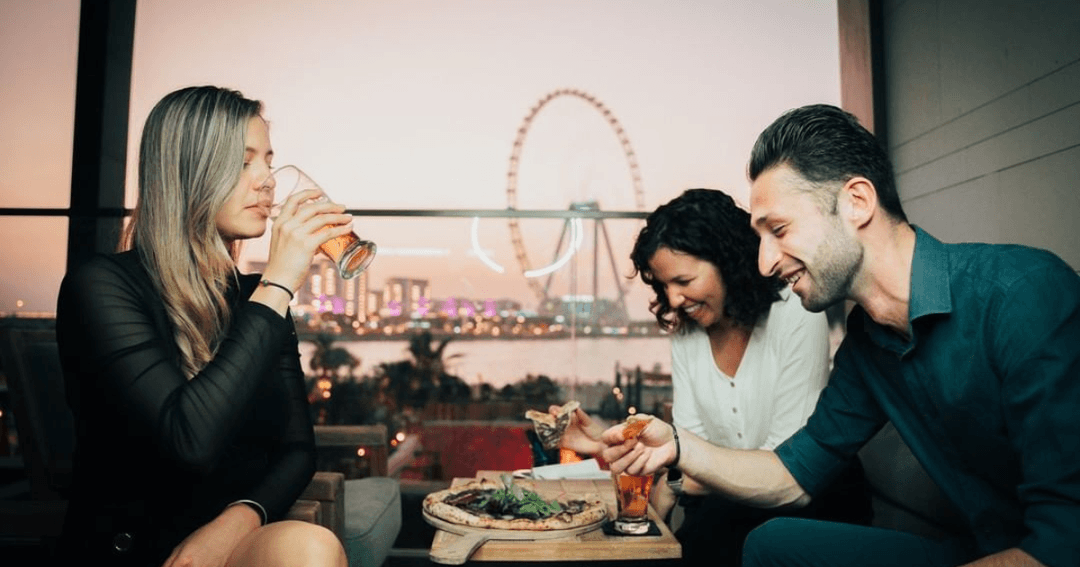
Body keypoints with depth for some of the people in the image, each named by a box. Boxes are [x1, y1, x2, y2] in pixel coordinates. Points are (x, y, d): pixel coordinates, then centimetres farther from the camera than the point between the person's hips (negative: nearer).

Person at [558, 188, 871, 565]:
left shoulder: (796, 316, -15)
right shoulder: (684, 333, 3)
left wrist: (675, 485, -16)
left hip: (817, 495, -4)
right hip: (729, 497, 5)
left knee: (709, 527, -32)